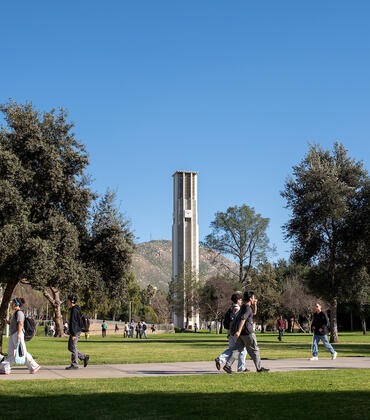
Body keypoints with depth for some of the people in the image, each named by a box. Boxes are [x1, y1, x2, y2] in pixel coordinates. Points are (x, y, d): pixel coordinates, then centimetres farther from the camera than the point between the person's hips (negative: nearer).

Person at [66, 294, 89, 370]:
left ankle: (74, 365, 3)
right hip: (74, 332, 10)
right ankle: (84, 357, 15)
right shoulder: (76, 309, 15)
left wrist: (73, 334, -22)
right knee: (70, 347, 14)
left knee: (73, 348, -3)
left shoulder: (74, 310, -16)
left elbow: (73, 323, -20)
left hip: (75, 332, -10)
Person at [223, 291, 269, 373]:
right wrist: (239, 331, -34)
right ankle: (259, 367, 14)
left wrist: (255, 304, 18)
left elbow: (254, 313, 31)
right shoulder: (247, 308, -14)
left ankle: (228, 365, -9)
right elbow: (243, 319, -27)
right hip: (247, 332, -9)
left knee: (237, 349, 2)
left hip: (241, 333, 9)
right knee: (254, 350, 4)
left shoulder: (244, 306, 16)